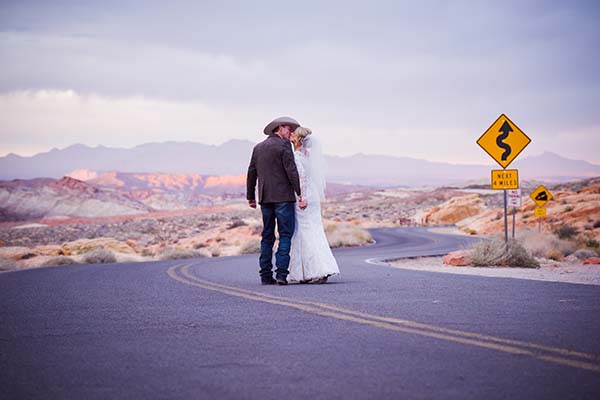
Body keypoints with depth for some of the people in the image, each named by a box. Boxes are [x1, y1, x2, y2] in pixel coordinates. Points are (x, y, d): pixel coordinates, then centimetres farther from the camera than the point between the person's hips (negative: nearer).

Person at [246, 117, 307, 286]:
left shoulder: (258, 147, 14)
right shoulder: (284, 145, -5)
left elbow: (251, 173, 15)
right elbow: (291, 171, -12)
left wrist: (251, 197, 22)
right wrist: (300, 195, -12)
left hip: (265, 197, 6)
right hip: (283, 196, -6)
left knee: (267, 236, 10)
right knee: (285, 235, -4)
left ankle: (266, 275, 9)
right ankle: (281, 274, -11)